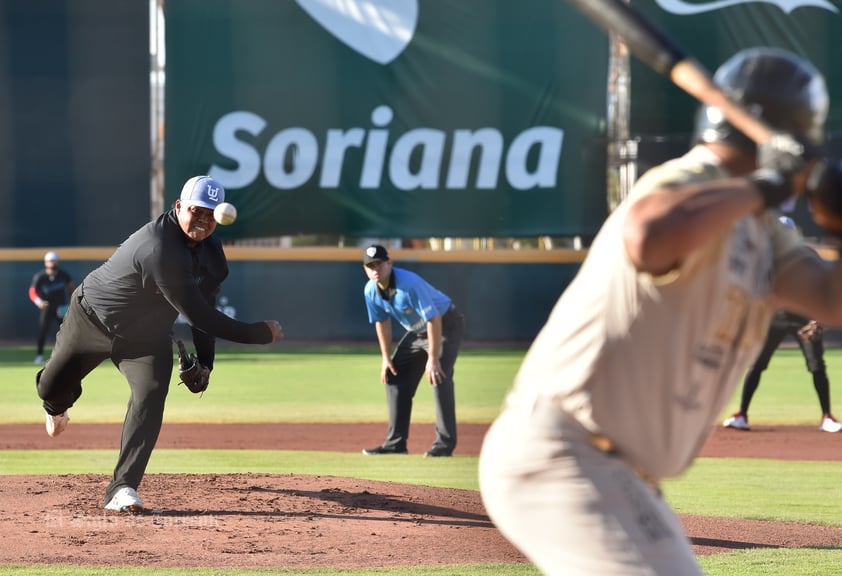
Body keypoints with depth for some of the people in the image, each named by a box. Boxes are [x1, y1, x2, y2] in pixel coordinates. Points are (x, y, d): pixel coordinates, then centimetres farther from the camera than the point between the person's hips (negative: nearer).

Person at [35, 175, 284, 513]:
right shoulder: (161, 248, -38)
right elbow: (195, 314, -38)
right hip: (92, 318, -5)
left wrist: (205, 361, -8)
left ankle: (122, 490, -22)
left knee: (150, 395, -21)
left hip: (147, 336, 5)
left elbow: (203, 306, 3)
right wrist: (259, 334, -36)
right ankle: (58, 405, 53)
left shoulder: (211, 252, -10)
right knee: (51, 387, 11)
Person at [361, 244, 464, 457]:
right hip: (416, 332, 8)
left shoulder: (409, 284, -32)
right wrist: (386, 358, 3)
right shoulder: (371, 291, -9)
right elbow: (382, 322, 6)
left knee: (439, 377, -23)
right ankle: (396, 443, 11)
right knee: (394, 376, 5)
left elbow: (434, 320, -32)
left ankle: (445, 443, -21)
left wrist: (433, 358, -32)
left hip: (445, 326, -8)